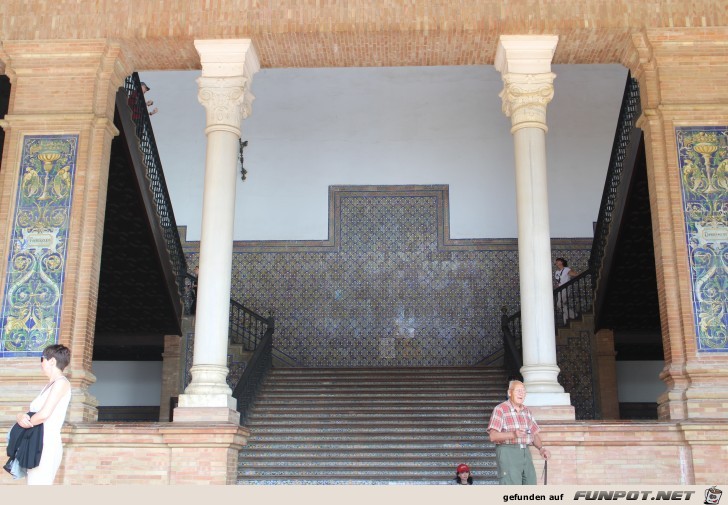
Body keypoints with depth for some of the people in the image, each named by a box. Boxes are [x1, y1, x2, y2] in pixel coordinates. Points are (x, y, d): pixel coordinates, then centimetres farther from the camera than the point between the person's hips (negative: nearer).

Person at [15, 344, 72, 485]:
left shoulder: (61, 382, -9)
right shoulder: (49, 386, 19)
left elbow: (44, 414, -18)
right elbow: (31, 411, 14)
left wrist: (26, 422, -2)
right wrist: (21, 416, -8)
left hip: (47, 446, -9)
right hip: (36, 447, 9)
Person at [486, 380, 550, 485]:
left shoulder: (526, 411, 16)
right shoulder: (500, 409, -6)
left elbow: (534, 434, 18)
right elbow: (493, 436, -14)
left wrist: (541, 448, -3)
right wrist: (513, 434, -28)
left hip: (525, 453, 7)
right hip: (507, 452, -7)